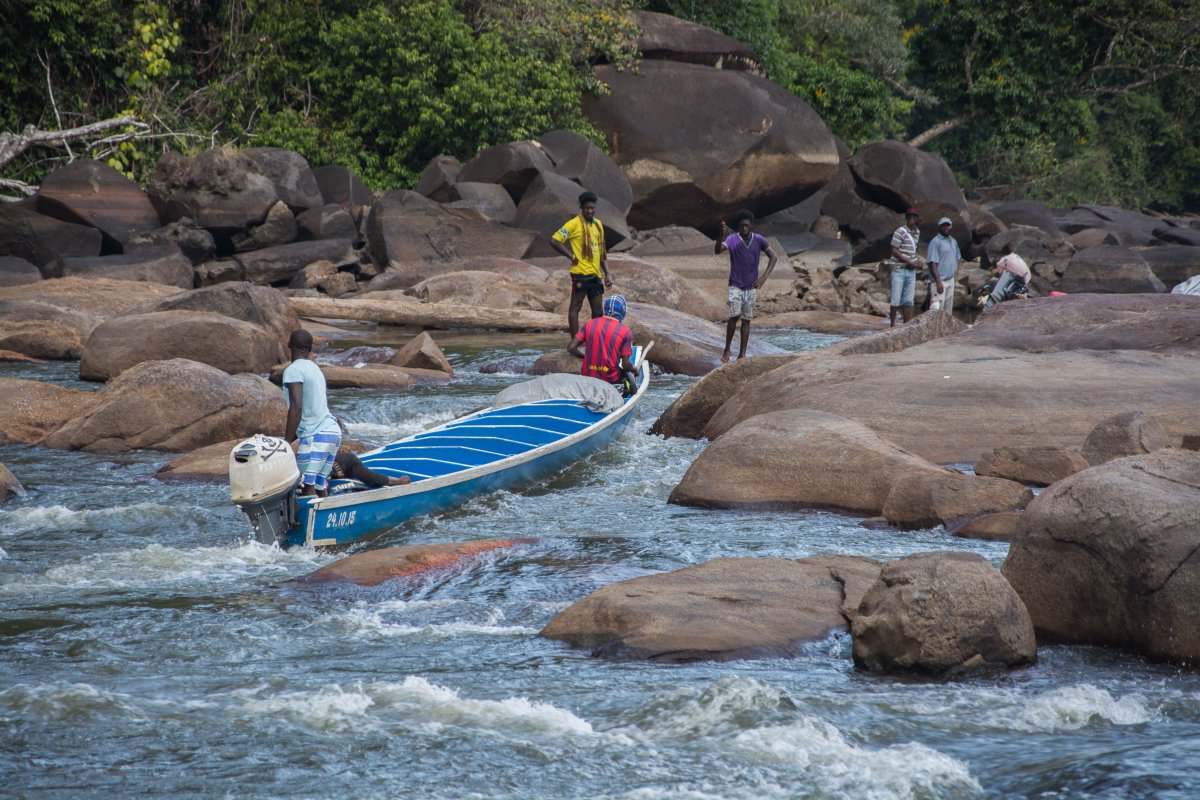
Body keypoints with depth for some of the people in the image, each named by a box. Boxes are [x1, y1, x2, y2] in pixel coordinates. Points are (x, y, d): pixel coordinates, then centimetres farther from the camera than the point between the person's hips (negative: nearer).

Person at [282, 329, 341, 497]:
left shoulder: (293, 371, -10)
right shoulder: (315, 369, 16)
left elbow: (296, 407, -20)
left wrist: (286, 442, -18)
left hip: (315, 436, -8)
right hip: (333, 432, 8)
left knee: (307, 486, -12)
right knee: (320, 485, 10)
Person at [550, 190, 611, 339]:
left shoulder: (598, 225, 16)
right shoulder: (574, 224, -6)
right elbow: (554, 241, -10)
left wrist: (607, 274, 17)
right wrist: (571, 256, -9)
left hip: (595, 274, 7)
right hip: (581, 273, -7)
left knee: (598, 311, 9)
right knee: (575, 307, -4)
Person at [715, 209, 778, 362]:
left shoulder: (759, 240, -3)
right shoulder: (732, 239, -10)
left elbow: (773, 257, 3)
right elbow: (717, 251, -27)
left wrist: (764, 277, -8)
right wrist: (722, 235, -46)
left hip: (751, 286, 2)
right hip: (735, 285, -2)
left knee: (746, 319, 3)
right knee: (734, 316, -15)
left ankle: (742, 354, 5)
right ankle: (727, 350, 1)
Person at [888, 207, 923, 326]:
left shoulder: (917, 233, 11)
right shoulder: (900, 232, -11)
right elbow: (894, 251, -14)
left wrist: (916, 261, 2)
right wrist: (909, 262, -16)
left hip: (911, 271, 6)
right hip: (899, 270, -6)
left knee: (908, 301, 5)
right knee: (896, 300, -2)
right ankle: (893, 324, 5)